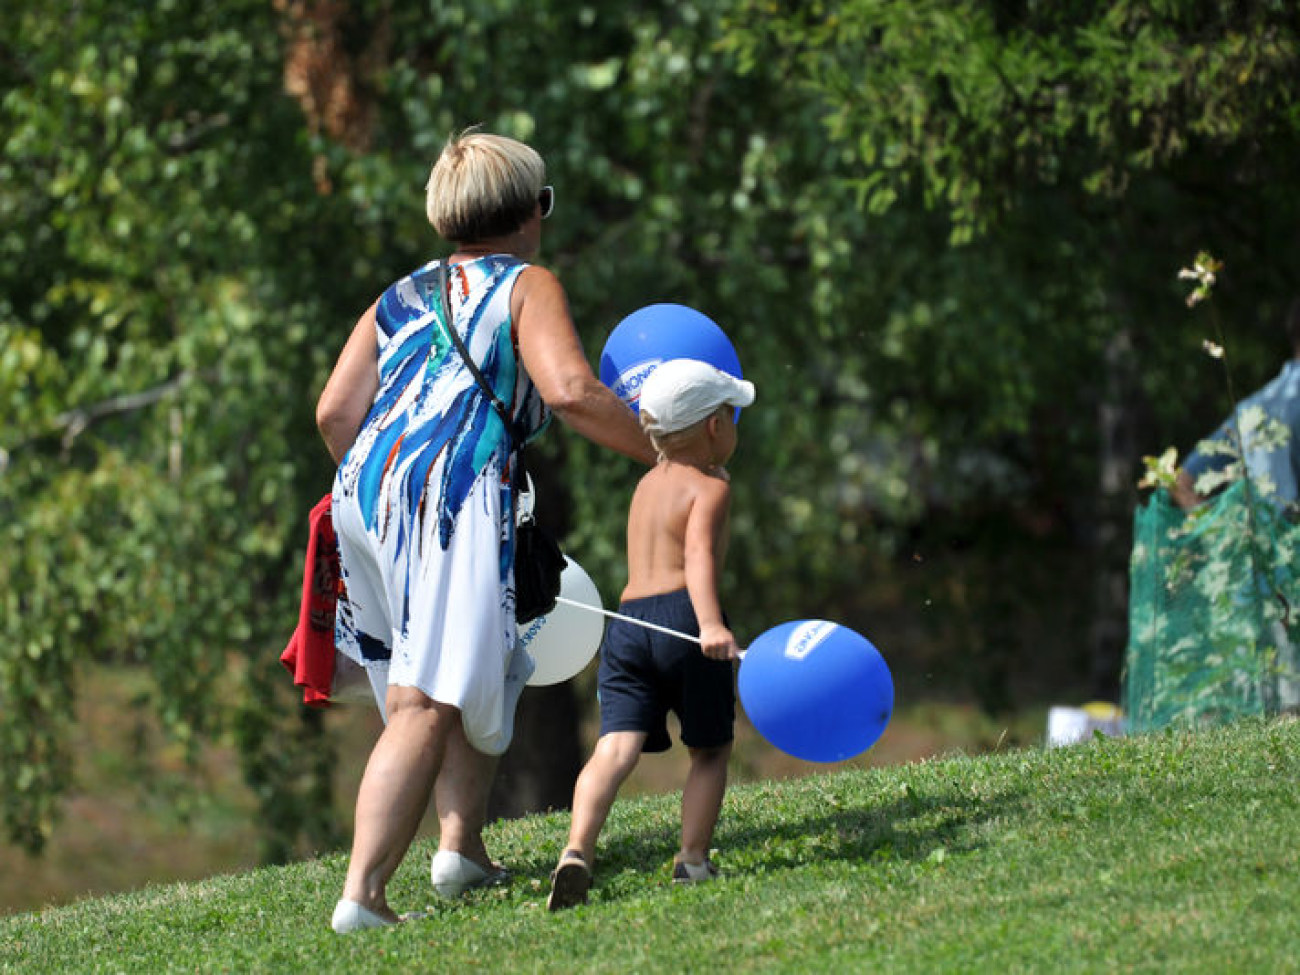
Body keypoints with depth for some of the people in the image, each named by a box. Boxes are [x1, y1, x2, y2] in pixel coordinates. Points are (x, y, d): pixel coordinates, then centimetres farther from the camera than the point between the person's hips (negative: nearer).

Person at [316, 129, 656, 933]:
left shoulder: (400, 299, 26)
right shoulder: (528, 287, 9)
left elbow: (335, 413, 14)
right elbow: (569, 392, -9)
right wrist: (662, 452, 0)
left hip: (366, 485, 7)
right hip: (453, 489, -7)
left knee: (480, 671, 23)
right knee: (429, 703, -12)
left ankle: (462, 845, 14)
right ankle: (363, 893, -24)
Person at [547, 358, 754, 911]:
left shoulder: (648, 484, 25)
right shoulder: (710, 487, 2)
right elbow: (700, 554, -17)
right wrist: (711, 623, -31)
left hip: (626, 623, 5)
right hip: (680, 615, -5)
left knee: (617, 748, -9)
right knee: (711, 748, 12)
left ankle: (577, 850, -29)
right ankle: (693, 860, 6)